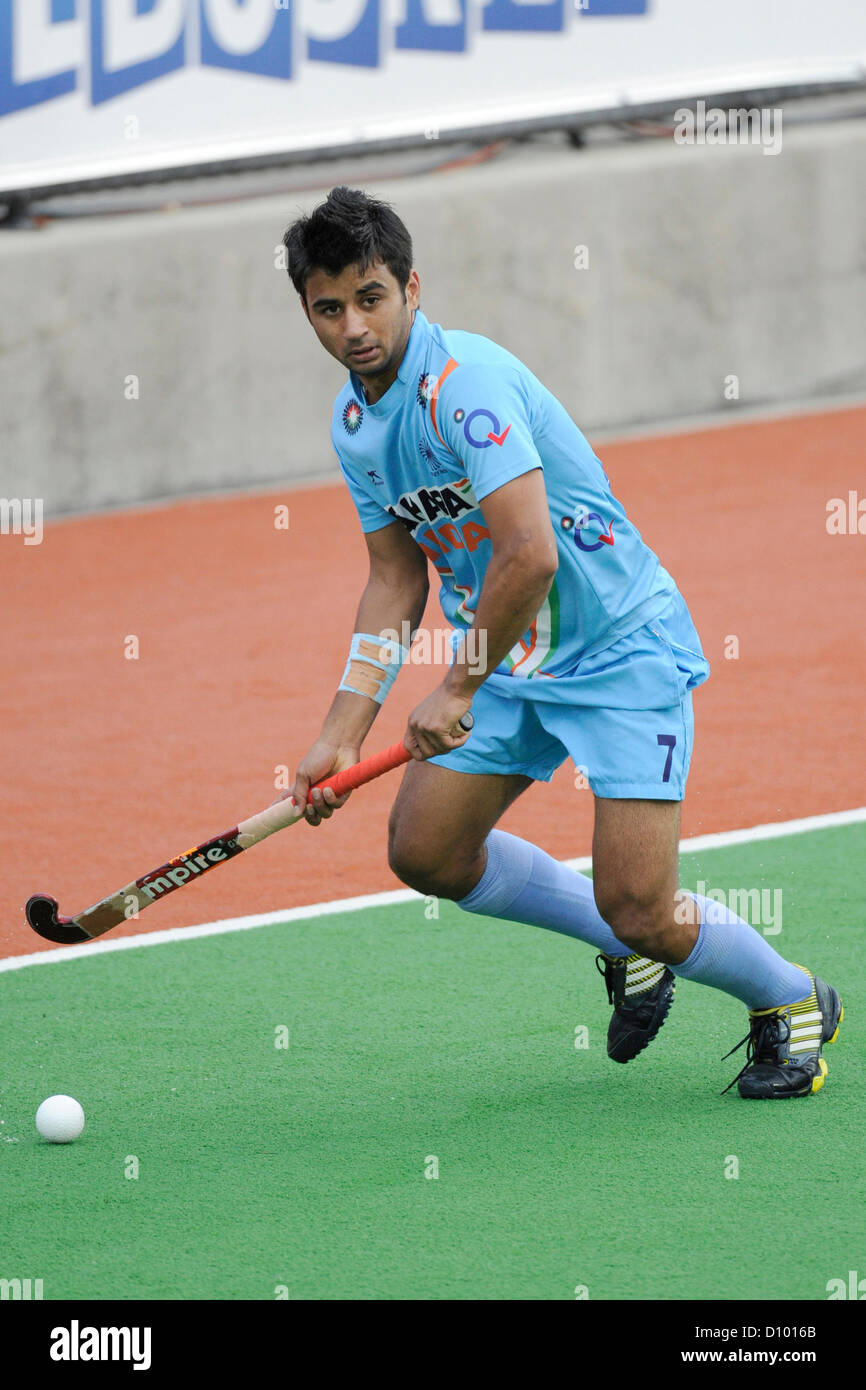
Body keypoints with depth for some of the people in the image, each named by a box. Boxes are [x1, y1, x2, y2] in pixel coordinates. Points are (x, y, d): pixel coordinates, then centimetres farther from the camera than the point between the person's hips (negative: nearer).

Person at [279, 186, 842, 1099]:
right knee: (424, 850, 7)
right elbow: (397, 579, 13)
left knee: (639, 910, -15)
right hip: (510, 660, 9)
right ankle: (627, 951, 26)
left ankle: (791, 1003, 14)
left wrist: (460, 691, -19)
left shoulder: (464, 380, -25)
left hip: (623, 647, -9)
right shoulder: (355, 422, 4)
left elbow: (529, 556, -32)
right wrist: (342, 734, 4)